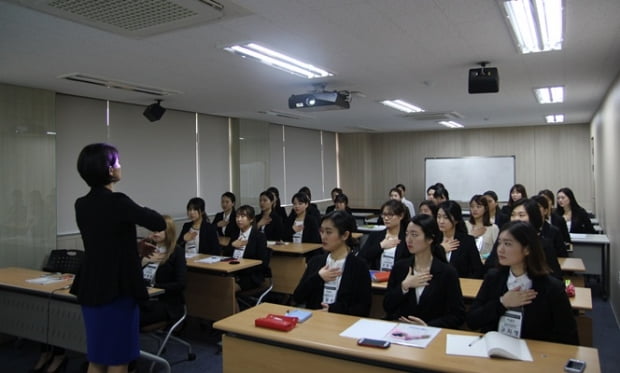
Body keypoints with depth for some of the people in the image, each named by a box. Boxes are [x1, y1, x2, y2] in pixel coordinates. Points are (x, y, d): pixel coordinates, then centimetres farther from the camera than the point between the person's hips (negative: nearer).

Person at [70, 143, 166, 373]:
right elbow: (159, 224, -13)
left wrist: (135, 248, 19)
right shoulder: (117, 202, -20)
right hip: (117, 289, -8)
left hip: (91, 288, 8)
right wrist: (142, 212, 5)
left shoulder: (81, 205, 4)